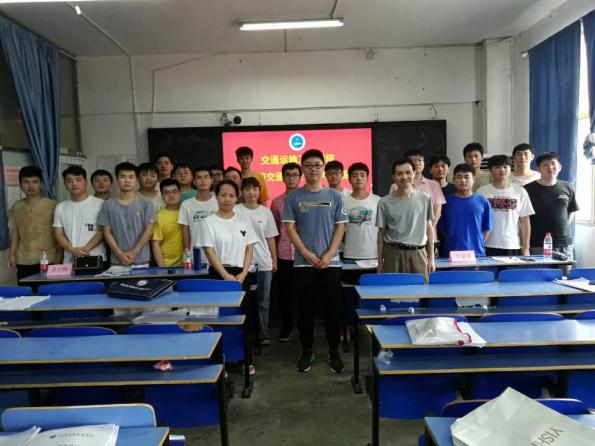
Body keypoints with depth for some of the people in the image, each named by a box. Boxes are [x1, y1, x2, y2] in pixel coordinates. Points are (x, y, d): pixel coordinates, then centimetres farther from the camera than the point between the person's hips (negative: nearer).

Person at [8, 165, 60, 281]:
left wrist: (59, 257, -5)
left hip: (48, 260, -3)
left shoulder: (52, 206, -2)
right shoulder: (16, 207, 9)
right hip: (23, 262, 3)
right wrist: (11, 254, 7)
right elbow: (14, 232, 15)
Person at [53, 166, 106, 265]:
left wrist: (85, 249, -15)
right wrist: (72, 250, -11)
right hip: (70, 261, 3)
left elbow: (103, 231, -5)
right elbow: (58, 234, 7)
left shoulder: (99, 204, -2)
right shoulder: (60, 208, 11)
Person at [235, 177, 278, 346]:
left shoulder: (266, 211, 7)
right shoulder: (236, 211, -2)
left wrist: (274, 260, 8)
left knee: (264, 300, 7)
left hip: (264, 263, 2)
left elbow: (270, 238, 10)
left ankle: (263, 334, 17)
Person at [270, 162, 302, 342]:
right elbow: (274, 229, 13)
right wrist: (273, 255, 10)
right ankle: (286, 326, 24)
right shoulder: (276, 202, 7)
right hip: (284, 254, 2)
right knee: (285, 293, 9)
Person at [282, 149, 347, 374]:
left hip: (331, 262, 1)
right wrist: (307, 254, -10)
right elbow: (290, 228, -1)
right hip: (303, 262, 0)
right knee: (305, 309, 7)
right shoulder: (293, 197, 2)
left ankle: (334, 351, 21)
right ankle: (307, 350, 22)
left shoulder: (335, 196, 4)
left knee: (333, 308, 5)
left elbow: (340, 227, 2)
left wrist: (329, 255, -9)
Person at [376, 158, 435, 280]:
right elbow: (381, 233, 4)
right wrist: (380, 262, 4)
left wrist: (431, 258, 7)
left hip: (418, 253, 1)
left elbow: (429, 229, 9)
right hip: (393, 253, -1)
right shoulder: (384, 202, -1)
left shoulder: (425, 199, 3)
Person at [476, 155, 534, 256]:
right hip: (488, 247, -1)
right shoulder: (482, 192, 2)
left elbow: (525, 222, 6)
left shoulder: (520, 192, 6)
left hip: (514, 247, 1)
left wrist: (526, 248, 2)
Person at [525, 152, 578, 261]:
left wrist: (564, 227, 7)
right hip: (538, 245, -4)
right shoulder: (529, 189, -6)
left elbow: (571, 211, 20)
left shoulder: (567, 188, 7)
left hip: (565, 243, 4)